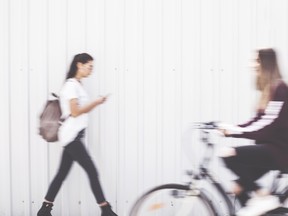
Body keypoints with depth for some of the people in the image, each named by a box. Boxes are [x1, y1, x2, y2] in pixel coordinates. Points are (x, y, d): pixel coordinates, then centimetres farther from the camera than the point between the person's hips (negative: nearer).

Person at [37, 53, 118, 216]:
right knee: (92, 172, -8)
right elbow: (75, 112, -17)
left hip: (73, 136, 10)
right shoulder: (71, 85, -11)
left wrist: (95, 103, 5)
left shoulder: (78, 85, 17)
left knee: (62, 174, 10)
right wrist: (96, 103, -13)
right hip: (71, 136, -10)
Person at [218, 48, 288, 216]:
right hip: (269, 149, 9)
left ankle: (263, 196, -10)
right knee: (240, 188, 5)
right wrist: (232, 128, 1)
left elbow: (268, 126, -23)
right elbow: (258, 121, 13)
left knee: (229, 155, -22)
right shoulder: (269, 90, 14)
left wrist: (235, 131, -27)